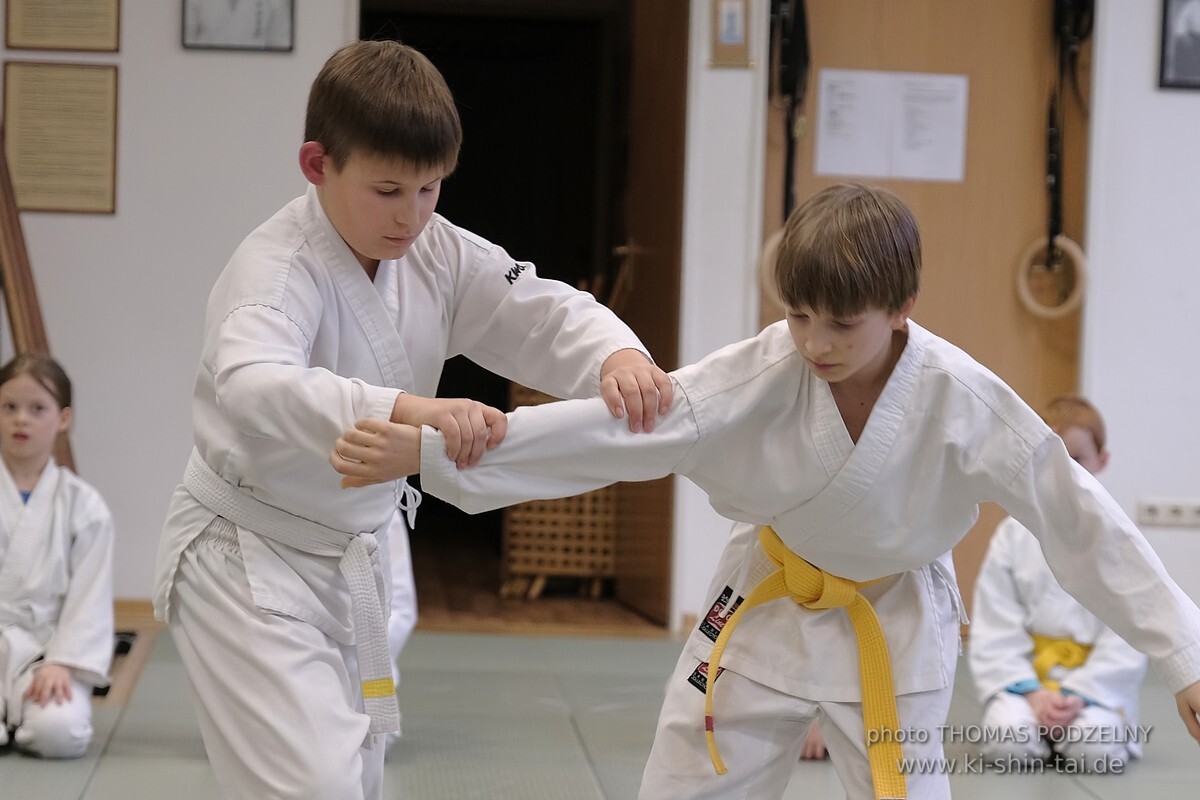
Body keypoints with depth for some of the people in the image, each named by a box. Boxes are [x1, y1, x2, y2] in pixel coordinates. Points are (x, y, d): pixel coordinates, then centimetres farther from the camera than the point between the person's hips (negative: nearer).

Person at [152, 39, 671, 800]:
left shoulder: (437, 254, -3)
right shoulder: (278, 267, -27)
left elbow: (542, 314, -6)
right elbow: (253, 384, -46)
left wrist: (617, 355, -31)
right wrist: (408, 410, -61)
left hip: (352, 558, 8)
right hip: (247, 560, -8)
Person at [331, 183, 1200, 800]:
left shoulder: (964, 400, -25)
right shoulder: (761, 374, -24)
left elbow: (1080, 519, -18)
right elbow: (608, 425, -32)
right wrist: (425, 448, -42)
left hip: (895, 630, -1)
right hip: (766, 609, 2)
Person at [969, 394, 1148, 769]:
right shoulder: (1012, 536, 1)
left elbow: (1127, 636, -5)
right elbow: (994, 629, -2)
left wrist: (1080, 695, -15)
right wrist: (1031, 693, -14)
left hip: (1096, 684, 0)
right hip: (1025, 679, 1)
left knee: (1097, 749, -28)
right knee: (1007, 738, -27)